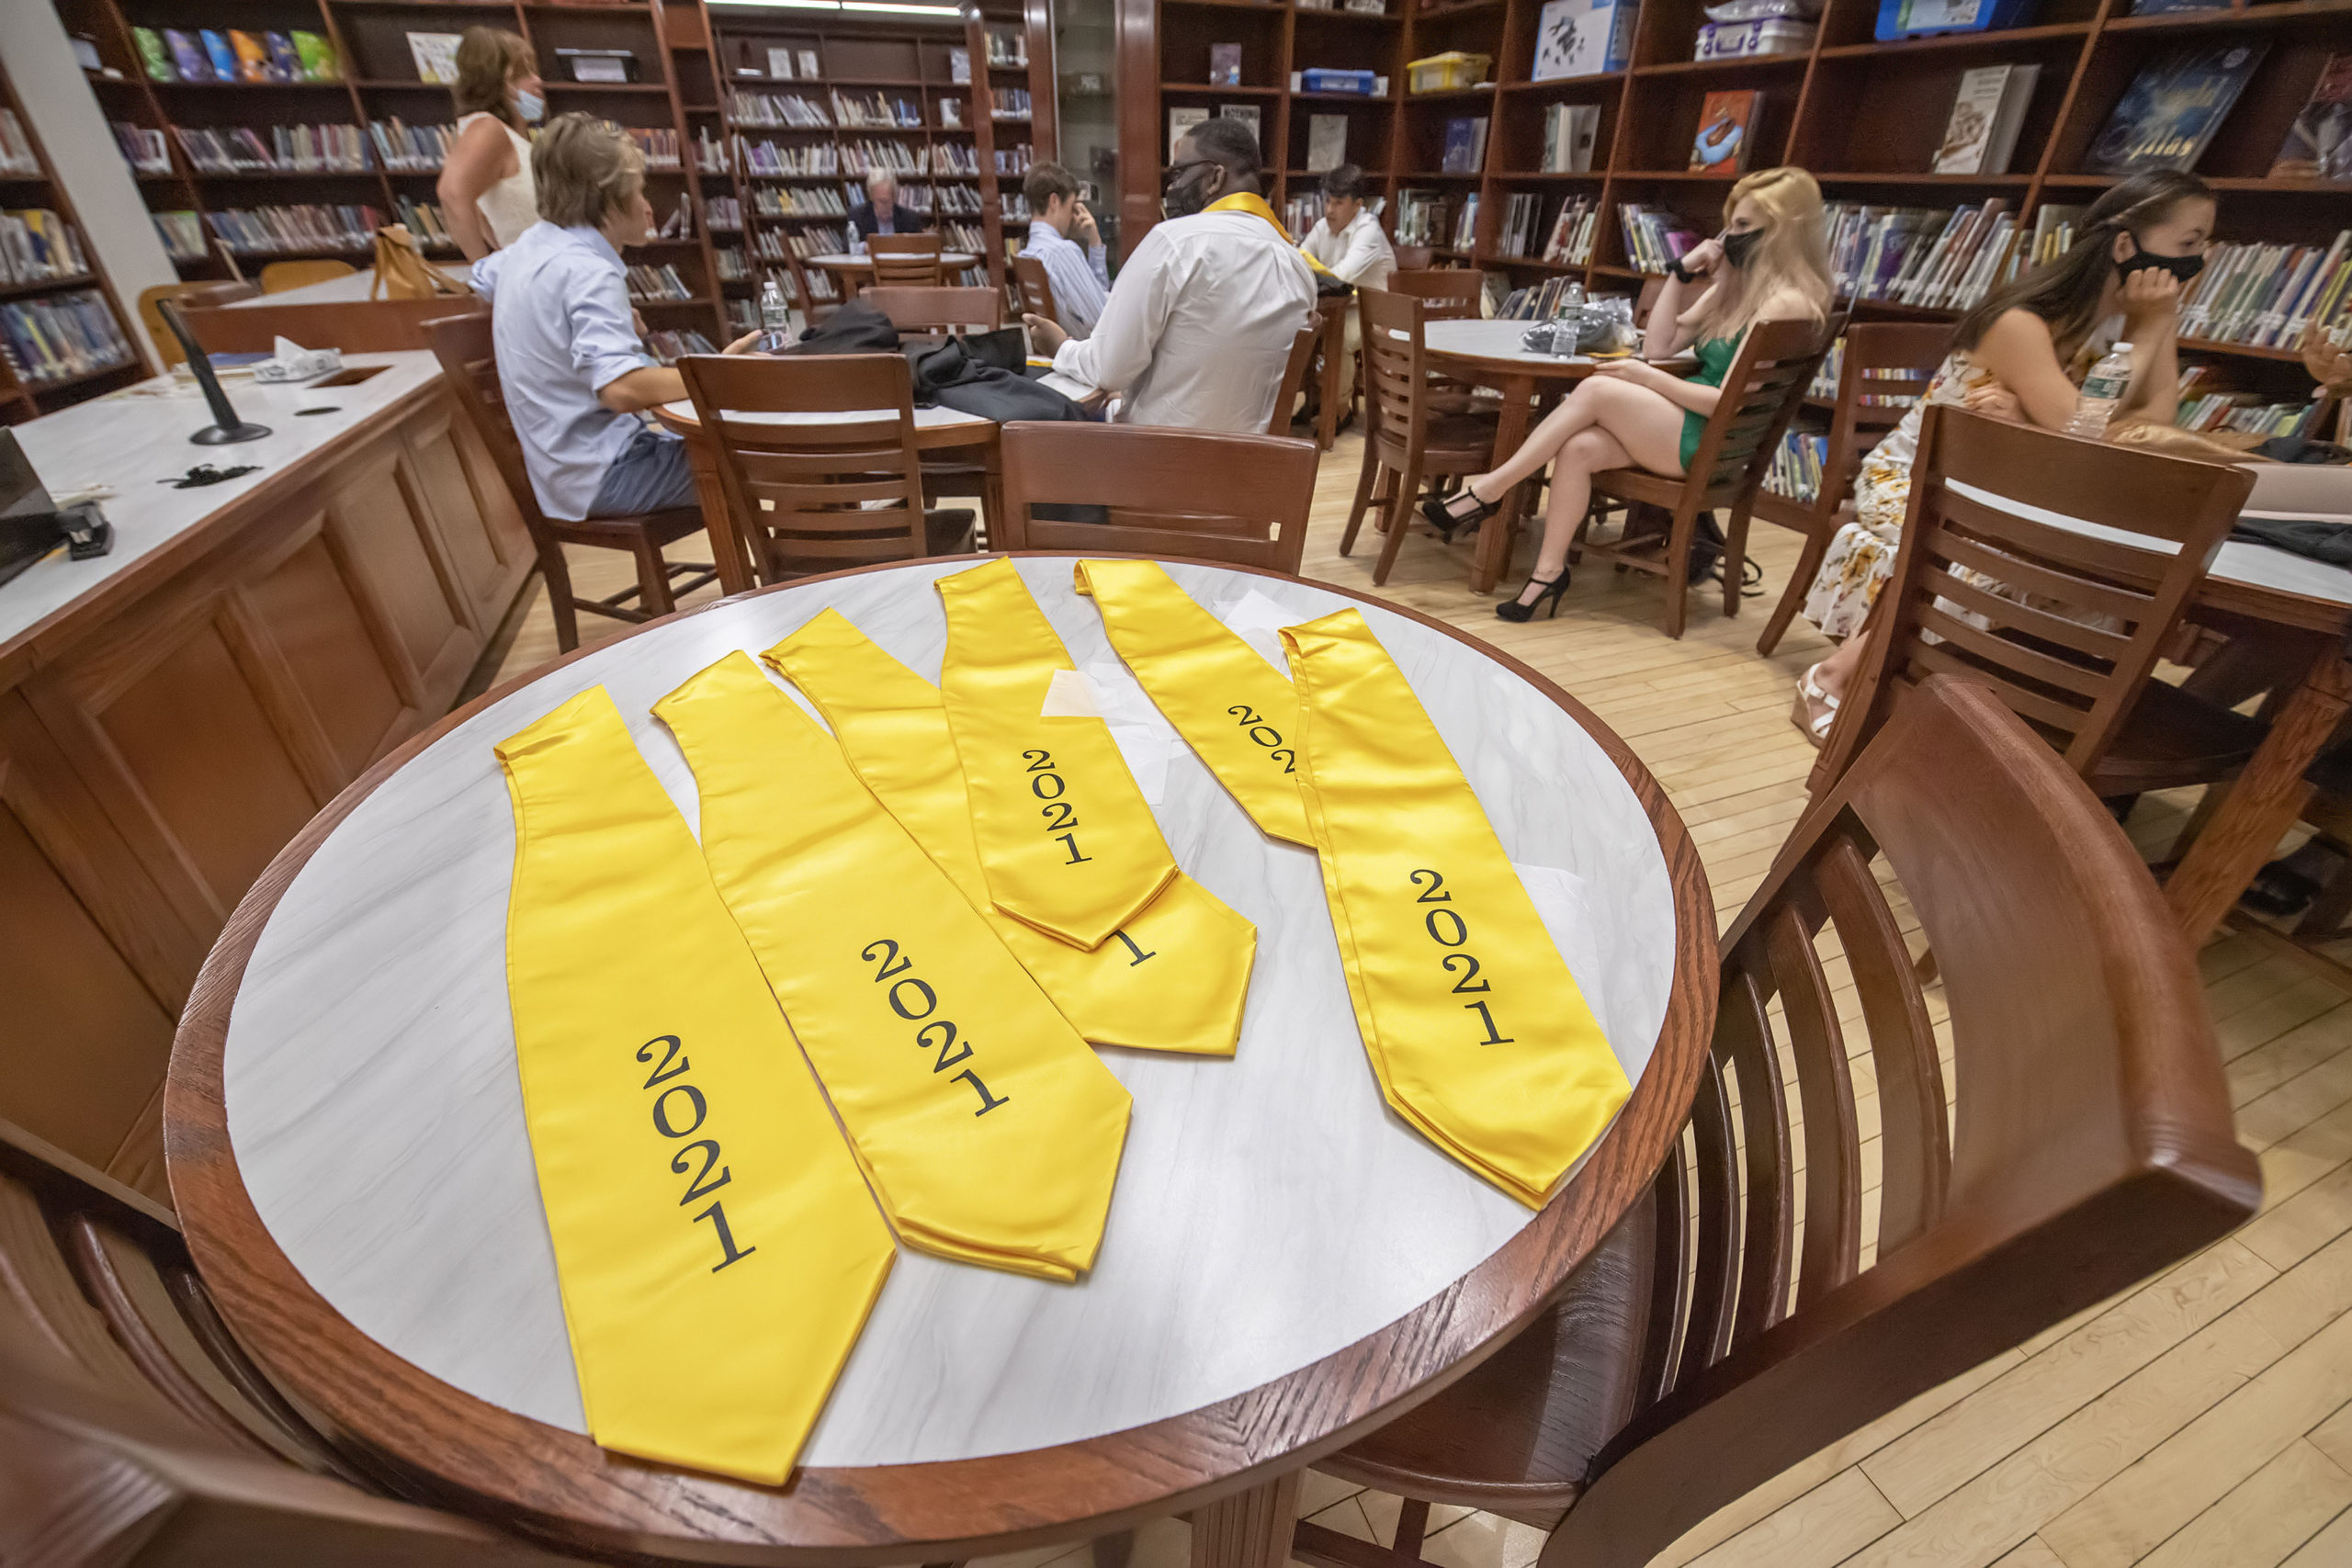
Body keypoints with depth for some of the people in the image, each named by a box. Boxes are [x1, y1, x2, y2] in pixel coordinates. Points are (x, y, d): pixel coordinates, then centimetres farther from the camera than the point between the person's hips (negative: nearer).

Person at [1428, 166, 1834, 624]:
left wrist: (1650, 380, -13)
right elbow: (1659, 346, 14)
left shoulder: (1787, 301, -10)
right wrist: (1682, 273, 9)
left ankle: (1490, 488, -18)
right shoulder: (1738, 285, 18)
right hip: (1692, 428, 8)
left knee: (1597, 390, -24)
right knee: (1578, 448, -20)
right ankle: (1549, 572, -19)